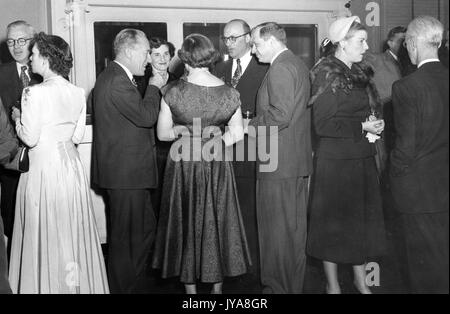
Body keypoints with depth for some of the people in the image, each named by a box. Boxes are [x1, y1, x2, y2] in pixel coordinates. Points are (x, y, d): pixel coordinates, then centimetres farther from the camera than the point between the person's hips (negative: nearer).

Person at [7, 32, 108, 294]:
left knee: (46, 232, 7)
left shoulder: (36, 93, -15)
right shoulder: (78, 93, 2)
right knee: (73, 229, 16)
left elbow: (30, 138, -13)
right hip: (71, 165, 6)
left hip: (44, 168, -6)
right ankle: (78, 282, 29)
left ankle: (48, 284, 20)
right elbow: (78, 136, 6)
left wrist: (18, 119, 4)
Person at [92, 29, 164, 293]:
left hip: (128, 171, 11)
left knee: (146, 228, 19)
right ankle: (125, 287, 15)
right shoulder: (117, 81, -19)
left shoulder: (116, 77, 16)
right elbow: (146, 116, -22)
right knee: (125, 237, 1)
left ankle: (135, 284, 32)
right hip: (125, 172, -11)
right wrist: (154, 87, -8)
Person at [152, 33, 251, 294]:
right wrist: (215, 140, 6)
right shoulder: (229, 93, -7)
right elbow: (238, 133, 0)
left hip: (184, 165, -2)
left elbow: (163, 133, -6)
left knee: (186, 223, 13)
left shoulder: (175, 92, -13)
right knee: (217, 222, 16)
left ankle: (190, 286, 24)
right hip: (217, 166, 2)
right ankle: (217, 285, 28)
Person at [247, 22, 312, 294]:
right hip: (300, 159, 10)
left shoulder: (280, 68, -15)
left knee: (276, 229, 0)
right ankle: (295, 284, 28)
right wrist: (257, 122, 16)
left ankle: (278, 286, 10)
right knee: (295, 227, 16)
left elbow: (280, 115, -23)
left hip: (278, 162, -10)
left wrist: (251, 125, -9)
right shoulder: (299, 64, 16)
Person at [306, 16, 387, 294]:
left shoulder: (359, 73, 11)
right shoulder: (328, 75, -12)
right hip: (336, 160, -7)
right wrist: (362, 128, -17)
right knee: (334, 222, 4)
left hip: (363, 158, 8)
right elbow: (322, 124, -17)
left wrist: (374, 124, 2)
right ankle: (333, 285, 20)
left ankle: (361, 281, 29)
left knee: (362, 219, 13)